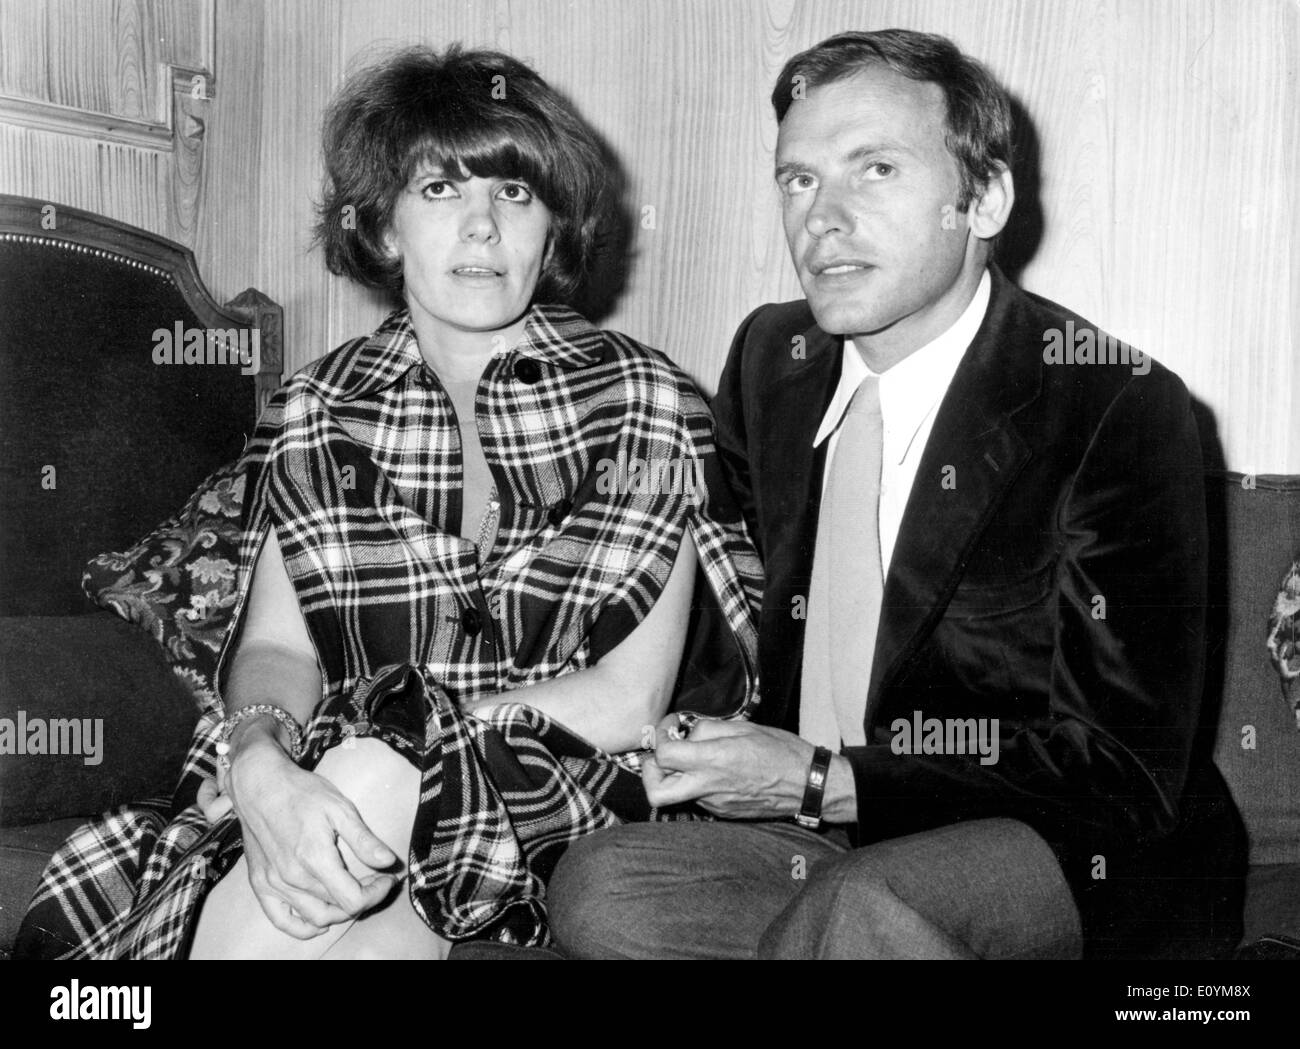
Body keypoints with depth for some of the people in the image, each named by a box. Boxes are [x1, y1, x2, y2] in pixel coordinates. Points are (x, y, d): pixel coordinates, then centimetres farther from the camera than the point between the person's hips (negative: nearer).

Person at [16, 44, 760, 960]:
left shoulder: (642, 401, 0)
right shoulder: (313, 417, 9)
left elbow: (630, 699, -6)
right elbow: (271, 648, 2)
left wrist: (390, 728, -14)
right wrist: (260, 763, -23)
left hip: (557, 817, -1)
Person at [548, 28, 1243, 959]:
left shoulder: (1118, 407, -15)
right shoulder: (771, 357, 3)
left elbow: (1129, 774, -15)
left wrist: (823, 779, -19)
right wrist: (688, 735, 2)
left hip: (1068, 861, -6)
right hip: (820, 842, 7)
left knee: (856, 911, -36)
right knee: (597, 885, -18)